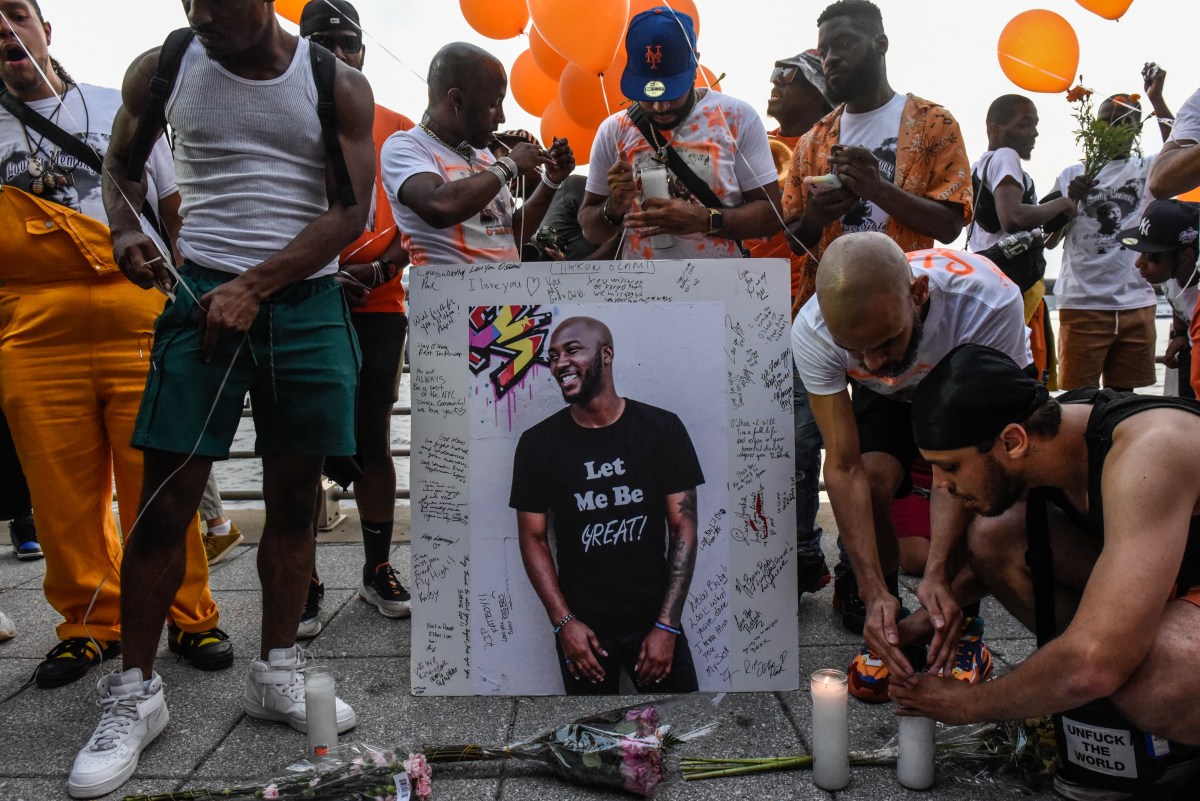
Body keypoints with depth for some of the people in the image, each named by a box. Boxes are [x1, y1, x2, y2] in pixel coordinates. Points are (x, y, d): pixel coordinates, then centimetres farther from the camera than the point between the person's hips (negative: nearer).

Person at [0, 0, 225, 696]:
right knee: (64, 493, 4)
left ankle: (189, 617, 11)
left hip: (142, 327, -1)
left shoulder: (120, 108, 16)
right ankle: (91, 624, 20)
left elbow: (177, 210, 16)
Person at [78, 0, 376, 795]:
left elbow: (352, 211, -4)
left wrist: (254, 285, -13)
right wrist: (126, 231, -3)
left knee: (295, 495, 5)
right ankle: (137, 691, 12)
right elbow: (120, 165, 20)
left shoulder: (337, 84, 2)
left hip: (307, 303, 0)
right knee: (166, 498, -3)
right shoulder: (162, 70, 6)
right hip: (203, 295, 0)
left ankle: (277, 673, 21)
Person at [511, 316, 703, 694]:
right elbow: (533, 538, 0)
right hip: (581, 627, 1)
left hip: (656, 621, 0)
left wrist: (667, 625, -11)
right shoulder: (537, 443, -4)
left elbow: (683, 528, -5)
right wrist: (564, 622, -9)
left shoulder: (662, 428, -7)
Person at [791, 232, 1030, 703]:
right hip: (888, 399, 1)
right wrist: (875, 593, -40)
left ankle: (962, 626, -1)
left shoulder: (987, 302, -41)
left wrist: (937, 575, -45)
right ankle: (884, 626, -1)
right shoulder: (812, 332, -35)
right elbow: (844, 467, -32)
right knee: (870, 479, -26)